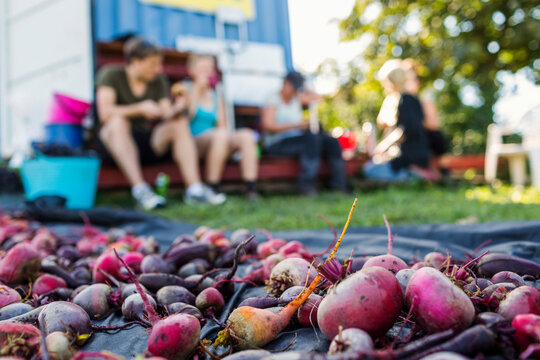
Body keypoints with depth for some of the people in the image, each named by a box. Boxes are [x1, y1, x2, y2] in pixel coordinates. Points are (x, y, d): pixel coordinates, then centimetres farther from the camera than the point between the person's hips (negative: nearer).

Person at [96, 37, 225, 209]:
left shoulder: (158, 81, 10)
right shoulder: (111, 74, -5)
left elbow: (166, 116, 1)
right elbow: (104, 113, -19)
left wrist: (175, 110, -22)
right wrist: (140, 108, -26)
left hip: (147, 144, 4)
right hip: (113, 142, -4)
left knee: (180, 122, -17)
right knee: (118, 121, -36)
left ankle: (194, 188, -30)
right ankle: (139, 190, -44)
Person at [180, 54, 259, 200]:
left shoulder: (217, 95, 21)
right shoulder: (186, 89, 6)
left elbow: (222, 125, 15)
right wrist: (198, 88, -6)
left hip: (217, 144, 5)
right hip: (194, 143, -5)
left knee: (246, 135, -22)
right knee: (220, 135, -36)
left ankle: (251, 189, -30)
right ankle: (212, 190, -31)